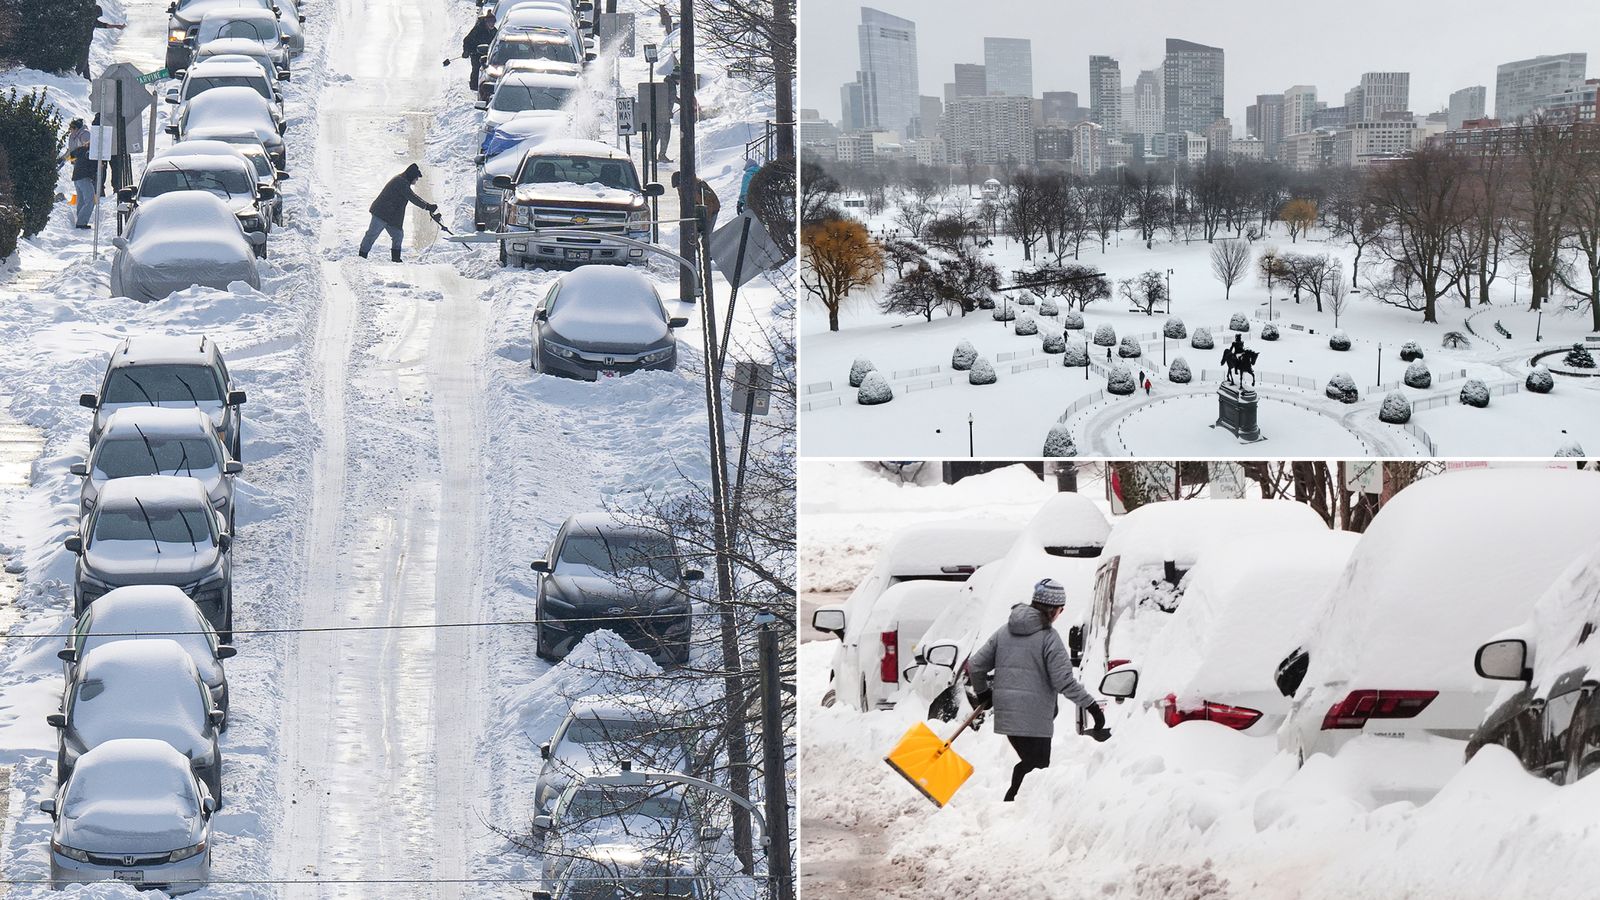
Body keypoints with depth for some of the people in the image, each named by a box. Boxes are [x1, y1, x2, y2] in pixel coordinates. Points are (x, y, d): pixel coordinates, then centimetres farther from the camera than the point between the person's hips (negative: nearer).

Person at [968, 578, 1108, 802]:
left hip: (1006, 714, 7)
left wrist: (982, 693, 29)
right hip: (1035, 717, -7)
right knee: (1037, 767, -2)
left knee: (1029, 763, 19)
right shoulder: (1048, 637, -10)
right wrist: (1090, 705, -7)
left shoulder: (1004, 632, 11)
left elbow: (976, 666, 12)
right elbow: (1063, 681, -14)